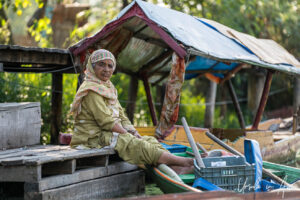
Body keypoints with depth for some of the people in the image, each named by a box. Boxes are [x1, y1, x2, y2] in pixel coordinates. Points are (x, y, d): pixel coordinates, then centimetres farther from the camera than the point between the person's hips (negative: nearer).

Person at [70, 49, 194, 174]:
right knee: (137, 145, -24)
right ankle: (183, 162, -30)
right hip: (95, 138, -10)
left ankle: (173, 168, -24)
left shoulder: (109, 87, 19)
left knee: (150, 140, -4)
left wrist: (133, 132, 0)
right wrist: (128, 134, -16)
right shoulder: (91, 90, -13)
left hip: (109, 134, 10)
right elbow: (106, 121, -19)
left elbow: (121, 115, 16)